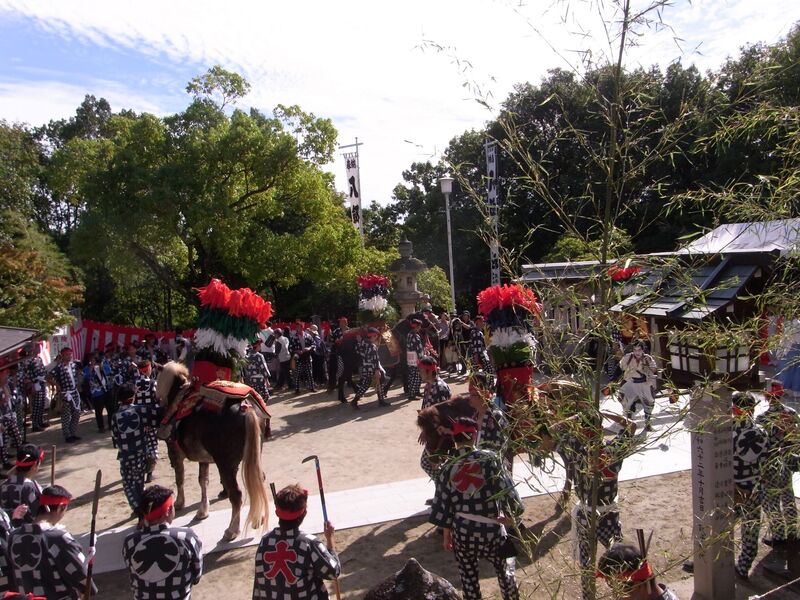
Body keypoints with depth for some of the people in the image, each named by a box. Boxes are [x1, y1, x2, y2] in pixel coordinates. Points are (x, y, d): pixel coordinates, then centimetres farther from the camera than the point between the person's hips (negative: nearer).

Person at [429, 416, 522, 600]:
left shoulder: (447, 469, -4)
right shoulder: (489, 458, -13)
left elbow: (443, 505, 1)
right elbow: (506, 488, -12)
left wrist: (446, 535, 12)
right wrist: (512, 514, 5)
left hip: (462, 529, 2)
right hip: (491, 528, -1)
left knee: (468, 574, 22)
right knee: (504, 569, 23)